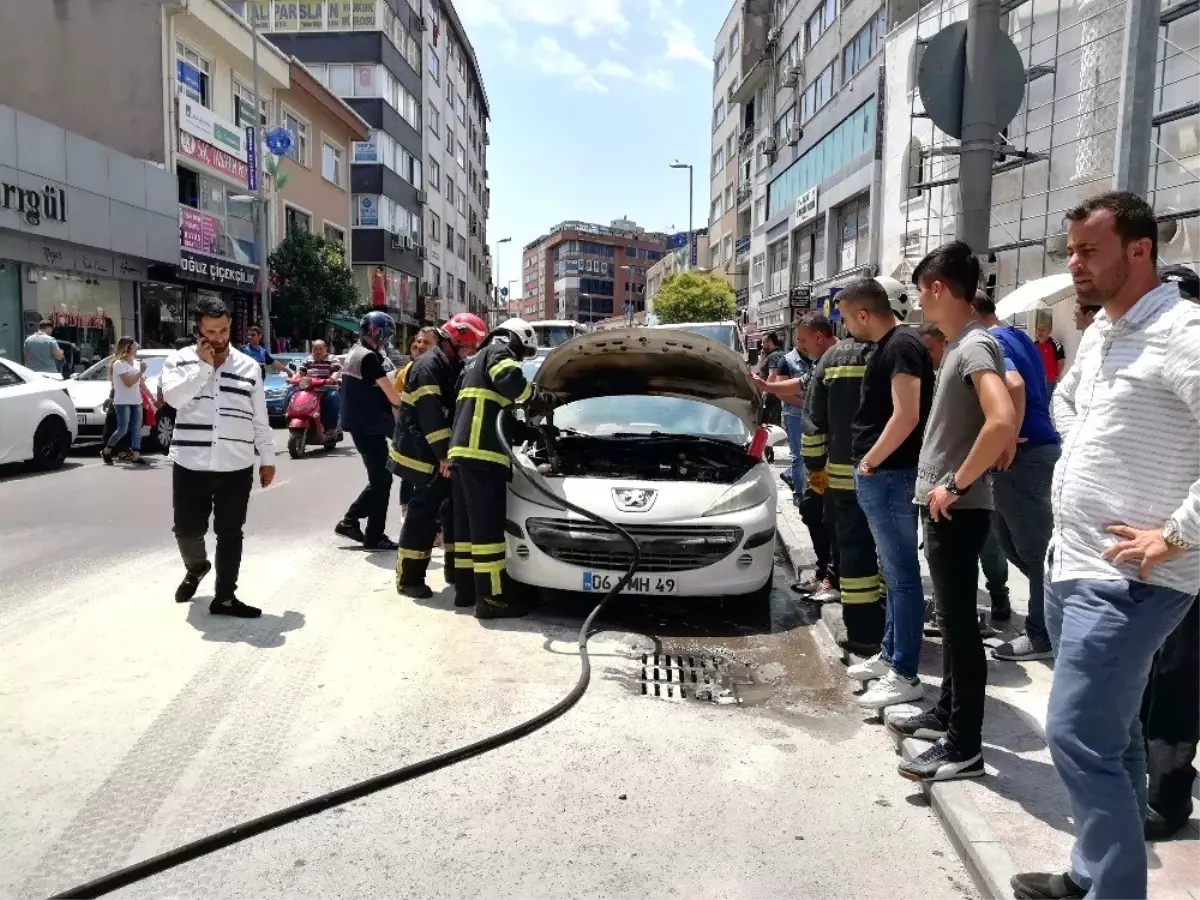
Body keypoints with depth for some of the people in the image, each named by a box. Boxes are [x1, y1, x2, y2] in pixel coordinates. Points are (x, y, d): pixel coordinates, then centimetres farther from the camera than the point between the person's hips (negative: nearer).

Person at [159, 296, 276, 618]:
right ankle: (195, 567, 39)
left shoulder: (249, 366, 7)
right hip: (190, 465, -1)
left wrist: (267, 459, 10)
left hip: (236, 467, 1)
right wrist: (203, 364, -15)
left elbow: (260, 419, 11)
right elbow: (174, 397, -18)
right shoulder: (179, 360, 2)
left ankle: (224, 598, 14)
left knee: (230, 533, 5)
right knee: (187, 529, 6)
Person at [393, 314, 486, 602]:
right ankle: (409, 578, 1)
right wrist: (444, 455, -27)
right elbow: (430, 416, -24)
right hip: (422, 455, -9)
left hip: (441, 453, 10)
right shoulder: (428, 366, -17)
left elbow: (454, 411, 17)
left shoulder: (451, 367, 14)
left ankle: (456, 567, 23)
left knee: (456, 506, 12)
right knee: (424, 512, -7)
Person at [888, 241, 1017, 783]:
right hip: (941, 508, 10)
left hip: (957, 510, -10)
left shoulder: (975, 345, -17)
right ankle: (947, 714, 33)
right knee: (950, 618, 18)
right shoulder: (957, 345, 13)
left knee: (960, 624, -3)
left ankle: (964, 748, 6)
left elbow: (1002, 422, -32)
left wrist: (956, 484, -23)